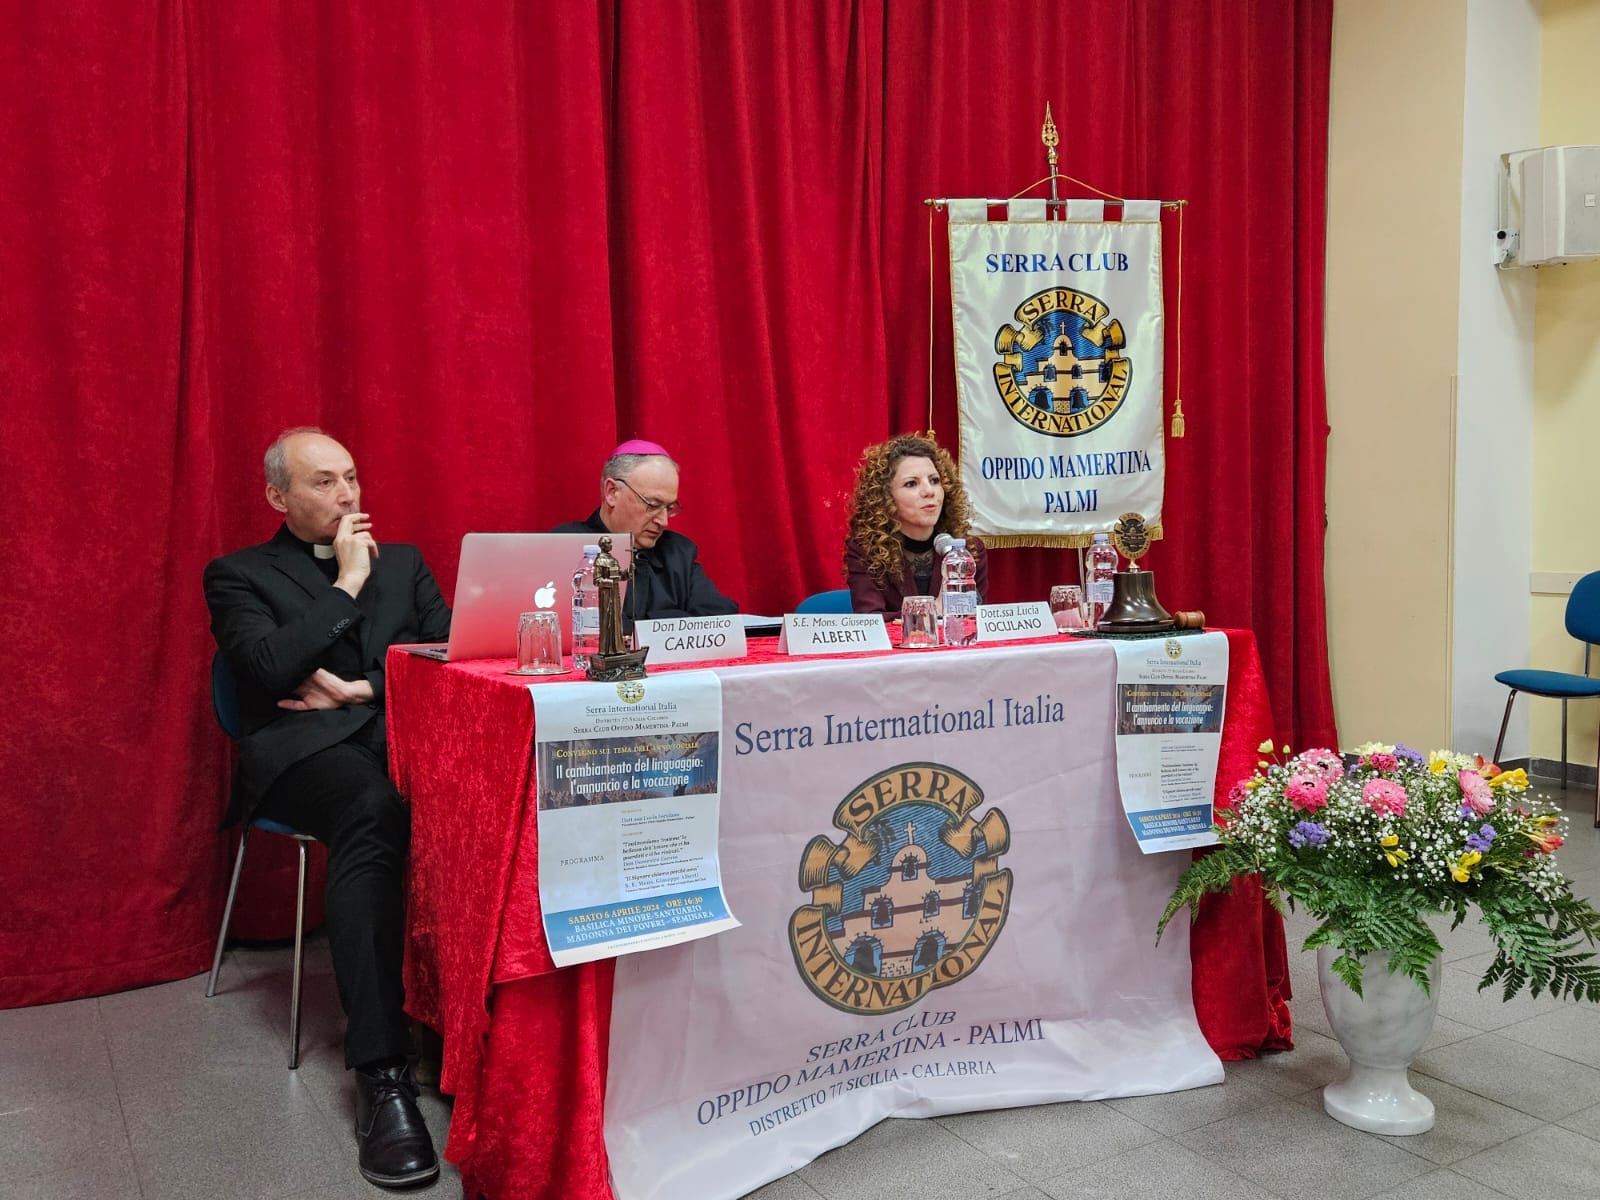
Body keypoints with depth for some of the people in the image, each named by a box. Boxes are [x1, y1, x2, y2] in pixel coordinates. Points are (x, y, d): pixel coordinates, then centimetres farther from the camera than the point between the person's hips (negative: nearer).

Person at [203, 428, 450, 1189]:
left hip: (407, 731, 4)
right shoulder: (238, 575, 12)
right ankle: (381, 1075, -40)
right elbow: (271, 666, -7)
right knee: (373, 809, -40)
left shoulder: (403, 562, 24)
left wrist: (363, 688, -3)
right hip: (305, 747, -3)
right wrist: (348, 583, -1)